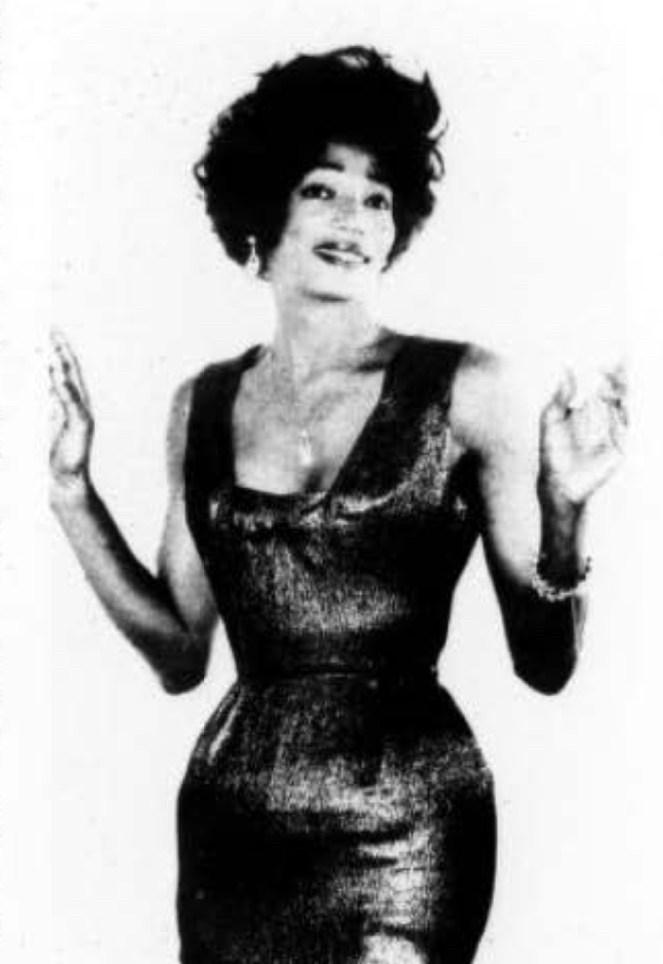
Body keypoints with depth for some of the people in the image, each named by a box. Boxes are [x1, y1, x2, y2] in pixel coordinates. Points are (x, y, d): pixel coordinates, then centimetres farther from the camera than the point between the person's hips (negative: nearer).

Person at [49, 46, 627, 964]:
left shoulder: (466, 389, -7)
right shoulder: (204, 405, 3)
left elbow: (545, 663, -5)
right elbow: (180, 655, 6)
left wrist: (564, 510, -21)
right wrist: (72, 490, 1)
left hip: (401, 826, -3)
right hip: (231, 814, 4)